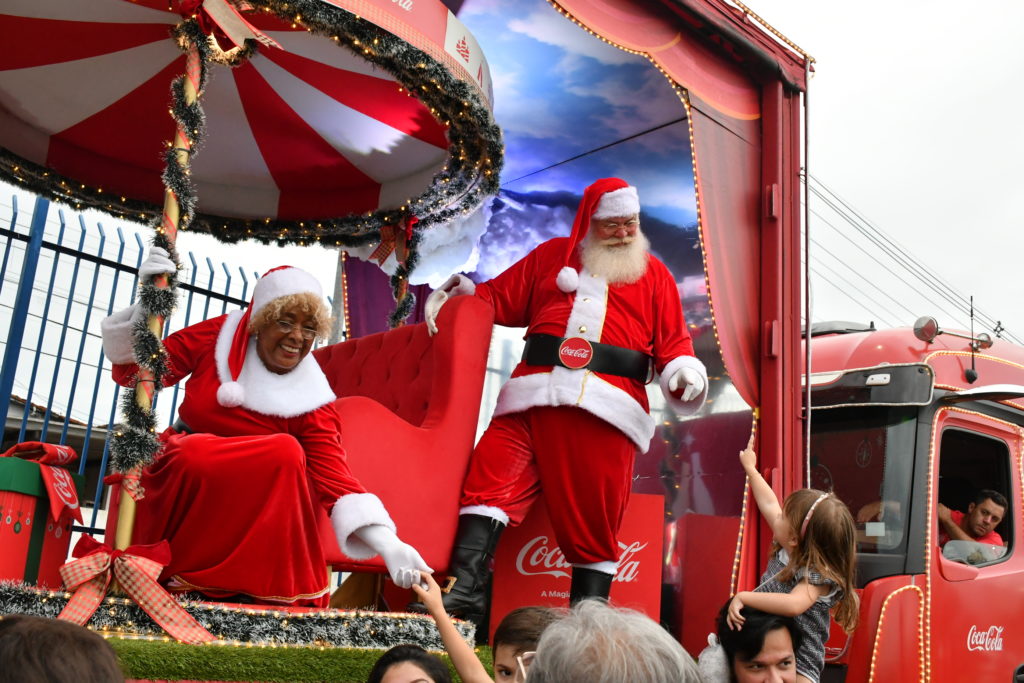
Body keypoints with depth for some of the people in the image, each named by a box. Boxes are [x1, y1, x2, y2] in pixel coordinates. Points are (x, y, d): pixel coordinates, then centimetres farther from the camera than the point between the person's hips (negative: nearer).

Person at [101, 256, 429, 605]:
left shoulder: (310, 400, -9)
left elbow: (333, 476, -19)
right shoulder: (218, 337, -5)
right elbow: (135, 373, -5)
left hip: (249, 506, 1)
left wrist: (387, 544, -34)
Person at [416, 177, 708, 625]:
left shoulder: (653, 274, 21)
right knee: (492, 475, -17)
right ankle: (465, 594, -19)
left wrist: (684, 371, -6)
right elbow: (503, 298, 22)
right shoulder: (552, 255, 24)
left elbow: (672, 341, 14)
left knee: (594, 520, -1)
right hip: (534, 395, 1)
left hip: (607, 405, -1)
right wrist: (468, 293, 4)